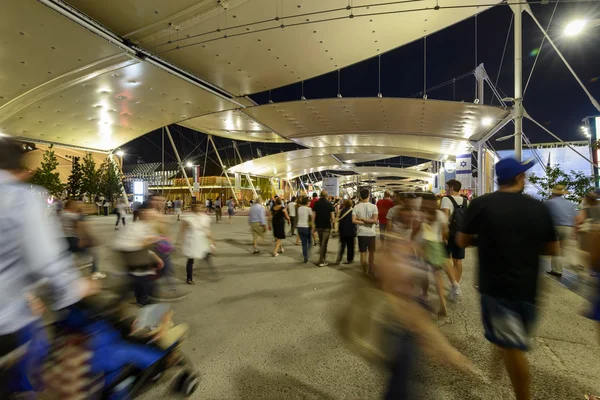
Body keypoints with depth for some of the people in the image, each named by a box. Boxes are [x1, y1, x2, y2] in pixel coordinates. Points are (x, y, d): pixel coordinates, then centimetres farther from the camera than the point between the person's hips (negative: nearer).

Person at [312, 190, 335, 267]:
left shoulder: (316, 203, 0)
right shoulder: (329, 204, -6)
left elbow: (313, 216, -2)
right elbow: (332, 217, -9)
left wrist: (313, 225, 6)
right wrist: (333, 221, 11)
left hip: (318, 226, 3)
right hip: (327, 226, -3)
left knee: (321, 242, 18)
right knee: (324, 243, 0)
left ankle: (323, 256, 29)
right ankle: (321, 261, 0)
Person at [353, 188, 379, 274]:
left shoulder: (356, 207, -5)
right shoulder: (373, 206, -7)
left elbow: (354, 220, -14)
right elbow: (374, 220, -15)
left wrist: (361, 219, -6)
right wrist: (368, 222, -7)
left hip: (361, 233, 0)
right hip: (371, 233, 0)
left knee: (363, 253, 8)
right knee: (371, 252, 16)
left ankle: (365, 271, 14)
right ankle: (370, 270, 22)